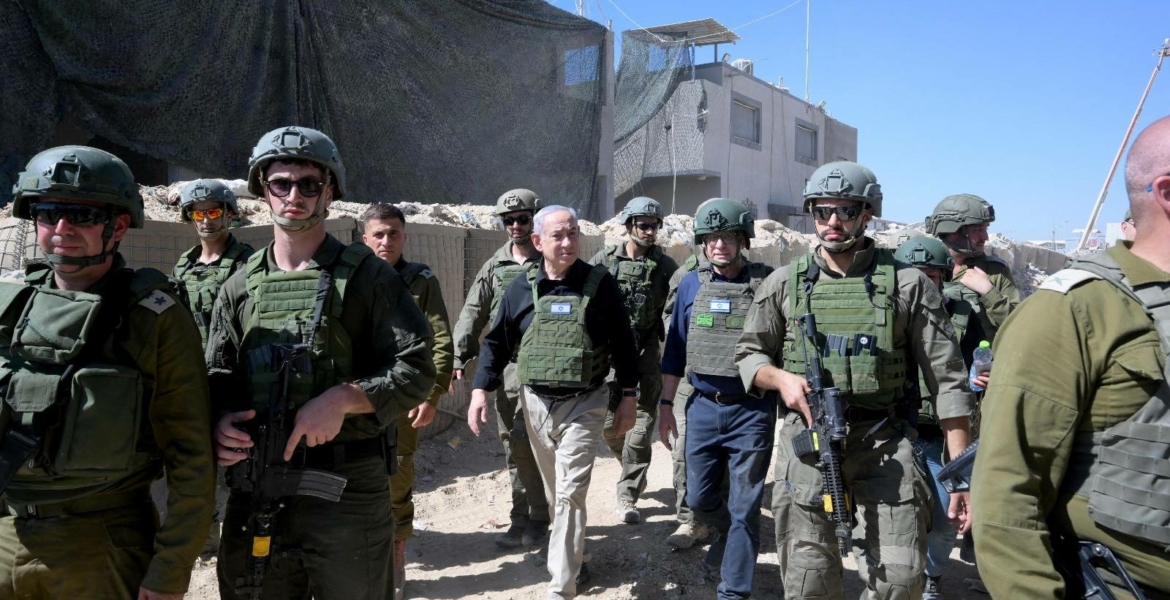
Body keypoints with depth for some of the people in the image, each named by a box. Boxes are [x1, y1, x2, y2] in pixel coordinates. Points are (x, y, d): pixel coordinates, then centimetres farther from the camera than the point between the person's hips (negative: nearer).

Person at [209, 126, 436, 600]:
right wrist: (219, 423, -9)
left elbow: (417, 369, -7)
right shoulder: (240, 287, 10)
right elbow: (217, 380, 12)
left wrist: (344, 398, -20)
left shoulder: (366, 276, -2)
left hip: (348, 492, -3)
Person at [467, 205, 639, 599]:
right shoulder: (522, 287, 0)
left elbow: (623, 343, 1)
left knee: (570, 494, -7)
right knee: (553, 492, 17)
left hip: (583, 405, -3)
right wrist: (480, 390, -5)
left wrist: (628, 397, -1)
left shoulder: (600, 283, -4)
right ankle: (573, 557, 39)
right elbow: (497, 341, 5)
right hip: (535, 403, 3)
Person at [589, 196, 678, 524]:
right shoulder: (604, 260, 1)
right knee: (609, 422, 10)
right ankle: (633, 470, 38)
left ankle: (628, 495, 7)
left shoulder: (665, 266, -1)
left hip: (645, 352, -1)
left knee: (641, 423, -2)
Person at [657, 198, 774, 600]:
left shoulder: (767, 283, -5)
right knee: (699, 498, 12)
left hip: (752, 411, -3)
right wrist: (665, 404, 8)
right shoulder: (691, 284, 4)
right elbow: (675, 348, 9)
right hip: (703, 408, 3)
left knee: (743, 507, 4)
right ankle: (729, 537, 43)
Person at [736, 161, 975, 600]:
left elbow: (947, 380, 0)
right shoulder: (785, 283, 5)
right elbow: (748, 354, 14)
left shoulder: (907, 284, 0)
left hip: (885, 446, -1)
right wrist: (781, 378, -9)